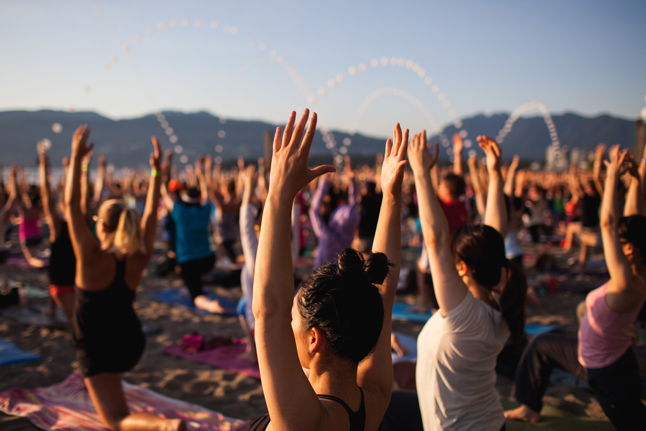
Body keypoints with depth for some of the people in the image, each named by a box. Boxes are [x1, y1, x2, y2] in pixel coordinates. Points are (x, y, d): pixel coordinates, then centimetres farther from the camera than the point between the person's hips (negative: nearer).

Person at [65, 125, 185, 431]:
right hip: (131, 343, 6)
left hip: (97, 350, -6)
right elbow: (151, 214, 1)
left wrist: (76, 157, -16)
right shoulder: (139, 259, -9)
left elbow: (71, 205, -19)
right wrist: (156, 171, 2)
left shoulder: (93, 257, -21)